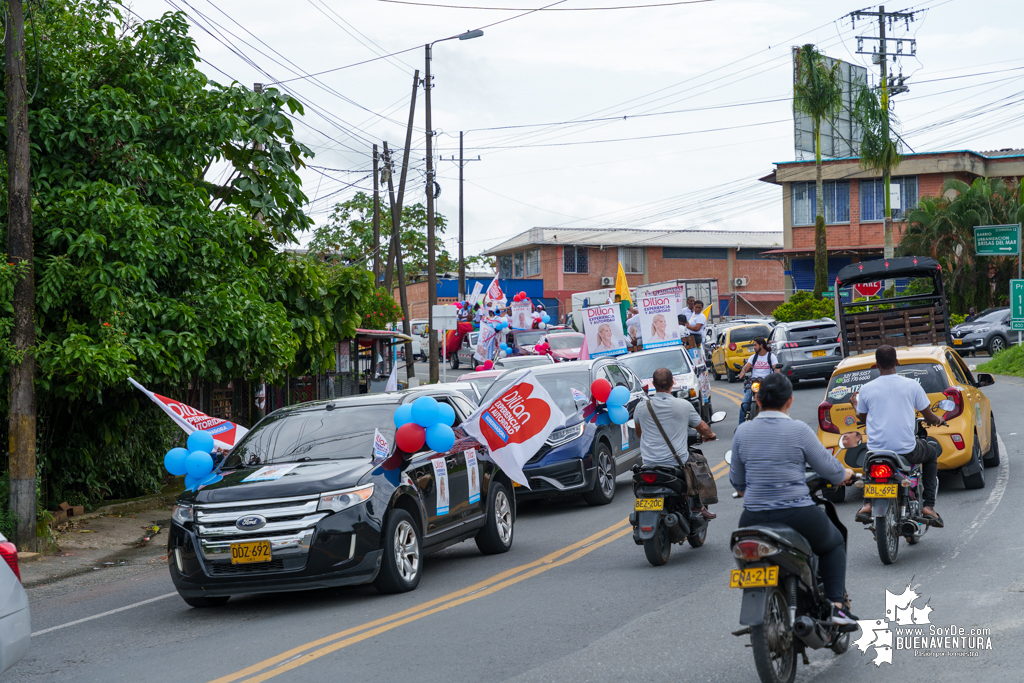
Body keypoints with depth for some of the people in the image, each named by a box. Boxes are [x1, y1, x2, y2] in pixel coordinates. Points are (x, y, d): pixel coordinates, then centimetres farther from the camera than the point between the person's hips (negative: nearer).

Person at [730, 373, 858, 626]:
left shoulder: (742, 432, 2)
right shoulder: (798, 430, -7)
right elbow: (830, 469, -1)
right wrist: (845, 474, 22)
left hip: (753, 519, 2)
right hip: (798, 516, -2)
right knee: (834, 544, 26)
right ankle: (837, 605, 12)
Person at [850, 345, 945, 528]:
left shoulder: (866, 390, 0)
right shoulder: (912, 385, -2)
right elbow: (930, 418, 7)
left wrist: (855, 405, 39)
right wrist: (938, 420, 32)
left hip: (877, 450, 2)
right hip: (907, 449, -2)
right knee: (932, 452, 31)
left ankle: (868, 503, 19)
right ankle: (928, 507, 19)